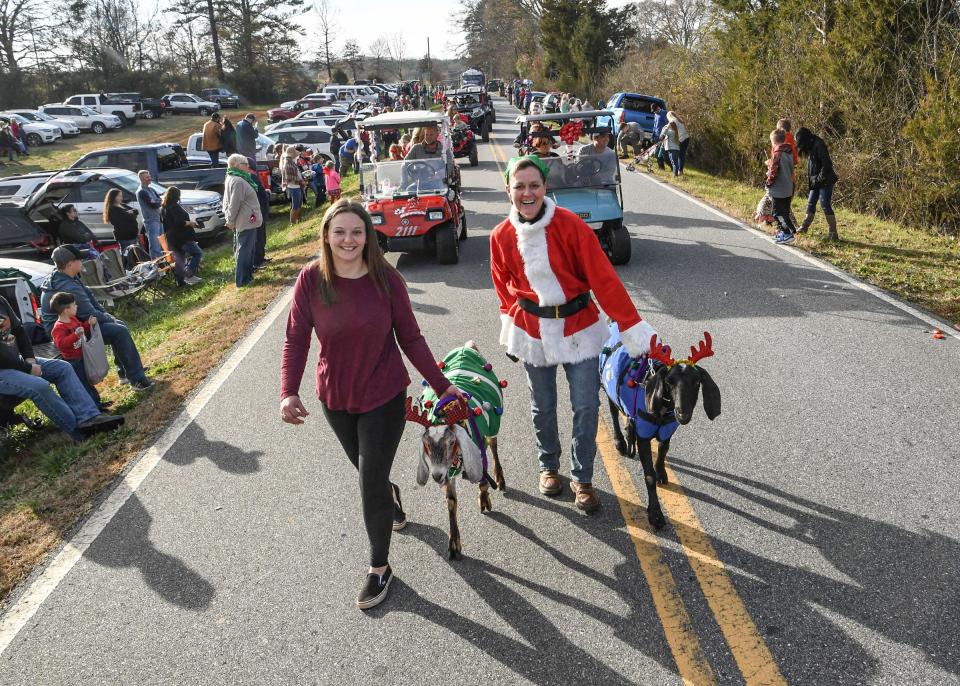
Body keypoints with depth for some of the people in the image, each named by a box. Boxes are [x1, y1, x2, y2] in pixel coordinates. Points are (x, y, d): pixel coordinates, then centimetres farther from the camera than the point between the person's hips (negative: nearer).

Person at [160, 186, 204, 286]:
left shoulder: (162, 208, 12)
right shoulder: (175, 207, -16)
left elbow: (164, 223, 17)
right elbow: (179, 222, -24)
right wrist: (190, 223, -9)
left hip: (171, 239, 9)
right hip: (182, 238, -9)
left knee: (179, 260, 13)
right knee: (197, 253, -1)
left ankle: (180, 281, 15)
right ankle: (189, 274, -14)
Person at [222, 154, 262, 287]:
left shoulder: (231, 179, 12)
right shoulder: (238, 182, -21)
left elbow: (227, 202, 15)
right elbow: (234, 204, -23)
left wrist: (229, 219, 11)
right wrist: (230, 221, -13)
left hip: (243, 221, 10)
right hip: (246, 222, -10)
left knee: (244, 250, 18)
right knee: (244, 251, -4)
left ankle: (247, 275, 28)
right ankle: (242, 280, 2)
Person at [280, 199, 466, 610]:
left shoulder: (386, 280, -13)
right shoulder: (311, 280, -12)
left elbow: (410, 338, -6)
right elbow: (296, 340, -8)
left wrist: (442, 386, -6)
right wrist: (289, 392, -20)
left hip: (385, 397, -2)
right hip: (335, 398, 3)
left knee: (371, 484, 1)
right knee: (368, 473, 21)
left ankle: (379, 568, 24)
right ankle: (391, 496, 59)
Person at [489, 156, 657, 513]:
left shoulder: (570, 225, -15)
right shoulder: (501, 236, -5)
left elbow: (603, 278, -17)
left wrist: (633, 328, -20)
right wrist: (510, 329, 8)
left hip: (578, 327, -2)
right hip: (532, 332, 2)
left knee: (586, 406, -1)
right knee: (543, 407, 14)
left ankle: (582, 477, 21)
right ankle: (548, 466, 39)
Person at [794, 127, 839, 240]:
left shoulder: (818, 145, -14)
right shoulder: (811, 147, 14)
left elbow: (826, 163, -21)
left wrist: (821, 178, -19)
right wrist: (810, 179, 9)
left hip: (825, 181, -9)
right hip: (815, 182, 9)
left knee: (825, 205, -10)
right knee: (811, 203, 17)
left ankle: (833, 233, -8)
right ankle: (804, 226, 31)